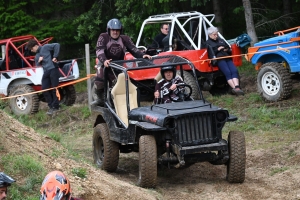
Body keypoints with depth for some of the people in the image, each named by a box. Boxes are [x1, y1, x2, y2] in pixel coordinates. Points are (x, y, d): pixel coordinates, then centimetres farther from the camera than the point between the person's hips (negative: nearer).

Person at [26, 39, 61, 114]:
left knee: (54, 89, -4)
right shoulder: (37, 56, 22)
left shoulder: (45, 47, 0)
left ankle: (55, 107, 4)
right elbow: (37, 65, 24)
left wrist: (55, 57, -11)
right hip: (46, 72, 8)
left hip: (53, 69, -8)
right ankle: (51, 106, 7)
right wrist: (38, 61, 3)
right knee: (44, 89, -2)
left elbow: (57, 45, -9)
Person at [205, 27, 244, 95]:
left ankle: (237, 88, -35)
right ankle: (234, 88, -35)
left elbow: (229, 49, 28)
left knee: (234, 71, -22)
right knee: (227, 72, -26)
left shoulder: (221, 40, 30)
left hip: (227, 58, 5)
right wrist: (217, 50, -7)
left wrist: (227, 50, 6)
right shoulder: (208, 43, 15)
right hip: (219, 59, -5)